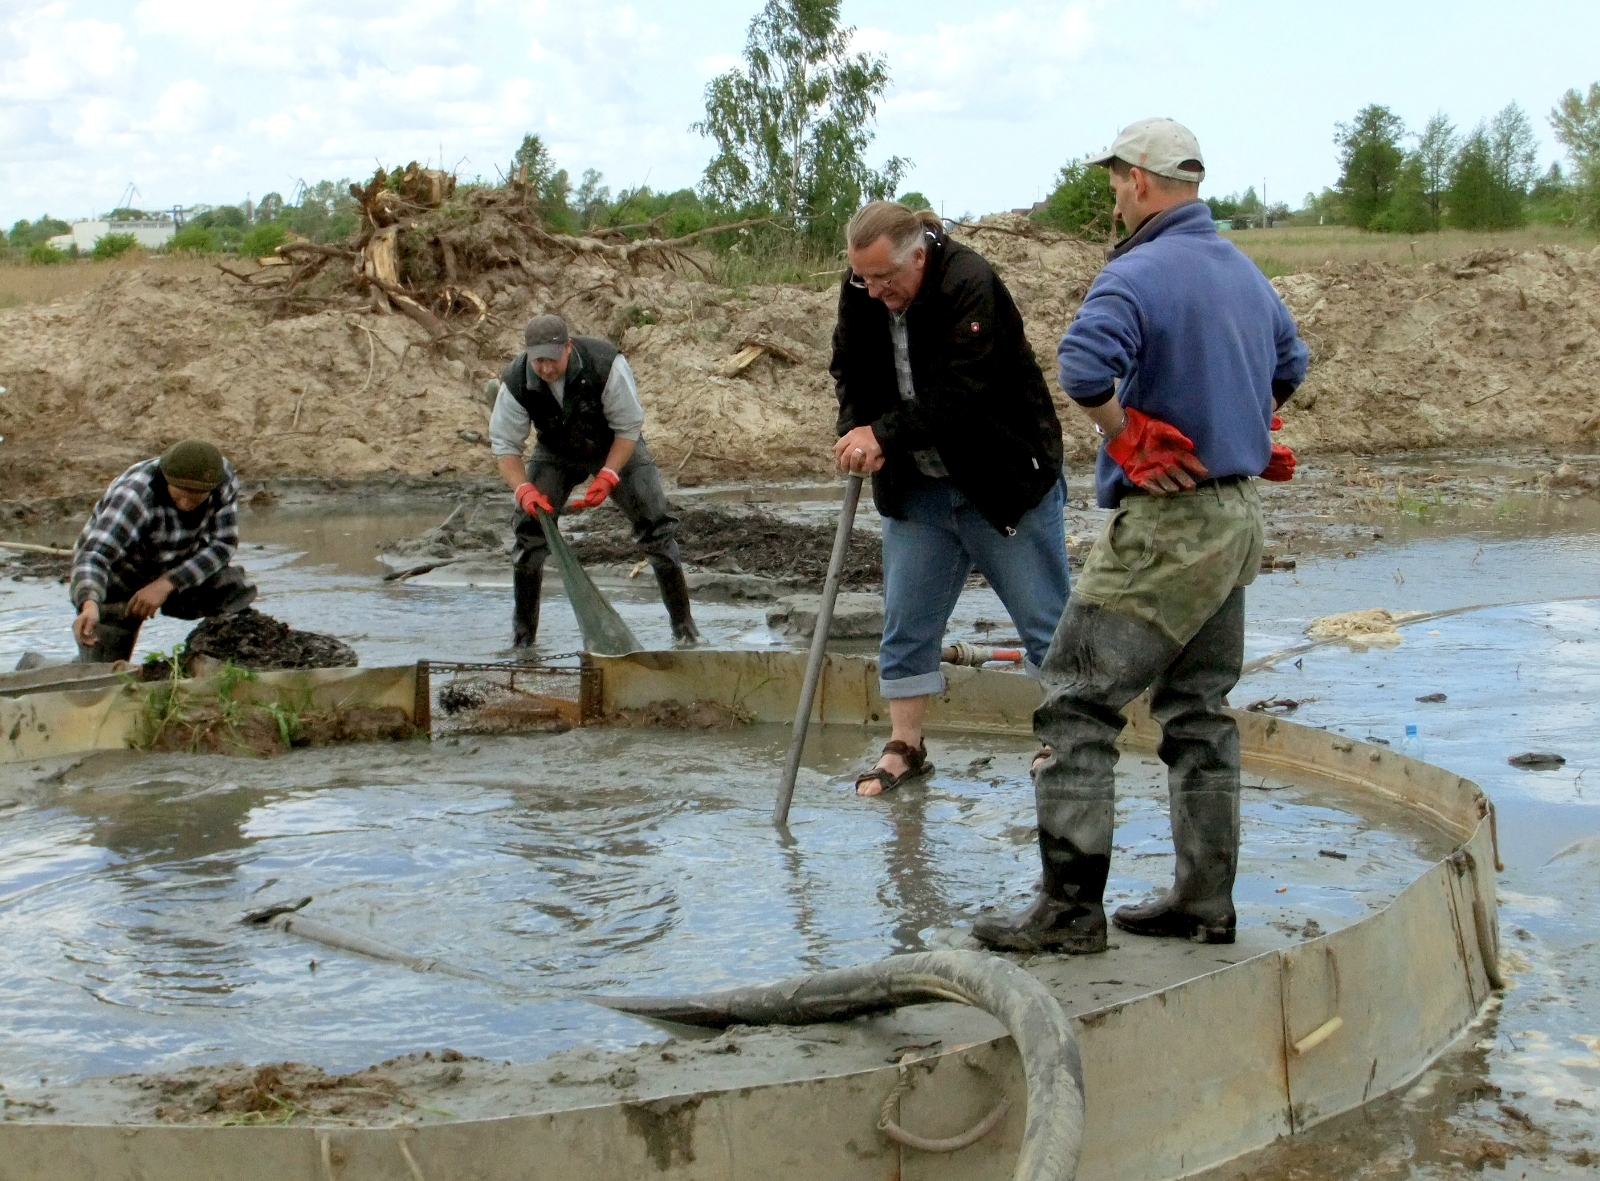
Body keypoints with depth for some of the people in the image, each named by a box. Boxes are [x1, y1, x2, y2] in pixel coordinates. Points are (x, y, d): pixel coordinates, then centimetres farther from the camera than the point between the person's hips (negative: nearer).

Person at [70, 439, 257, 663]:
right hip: (118, 583, -4)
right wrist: (89, 606, -65)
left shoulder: (223, 477, -21)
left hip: (176, 571, 4)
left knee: (239, 593, -24)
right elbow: (94, 556, -44)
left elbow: (223, 544, -18)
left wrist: (165, 585, -29)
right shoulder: (136, 495, -35)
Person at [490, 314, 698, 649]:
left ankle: (683, 624, 4)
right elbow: (505, 444, -18)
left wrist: (607, 477, -33)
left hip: (617, 448, -2)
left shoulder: (605, 363, -34)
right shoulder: (516, 382, -27)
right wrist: (523, 489, -34)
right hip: (556, 453, 2)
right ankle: (523, 635, 2)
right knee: (530, 529, -11)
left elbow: (629, 427, -24)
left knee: (655, 524, -9)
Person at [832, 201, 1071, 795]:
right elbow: (851, 375, 2)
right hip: (915, 486, 6)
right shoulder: (860, 293, -3)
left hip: (1006, 479, -6)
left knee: (1044, 620, 4)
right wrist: (857, 434, -17)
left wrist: (885, 434, -32)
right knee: (905, 624, 8)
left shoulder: (970, 284, -24)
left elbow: (959, 393, -30)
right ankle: (904, 746, 19)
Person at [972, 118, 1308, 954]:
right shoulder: (1244, 272, 13)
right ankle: (1205, 900, 21)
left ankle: (1070, 908, -5)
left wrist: (1126, 437, -18)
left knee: (1077, 706, -5)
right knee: (1199, 712, 16)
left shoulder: (1139, 273, -16)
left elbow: (1084, 365, -34)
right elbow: (1289, 363, 28)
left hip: (1163, 525, -9)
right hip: (1234, 516, 9)